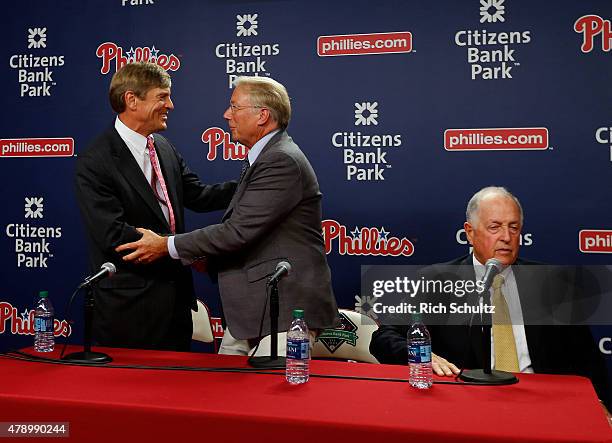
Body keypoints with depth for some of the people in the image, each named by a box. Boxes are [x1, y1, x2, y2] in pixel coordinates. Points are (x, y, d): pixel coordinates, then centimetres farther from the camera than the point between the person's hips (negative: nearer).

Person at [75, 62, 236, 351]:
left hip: (176, 294, 7)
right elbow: (115, 236, -23)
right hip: (130, 305, -7)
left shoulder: (164, 148, 7)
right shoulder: (94, 163, -16)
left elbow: (198, 196, 8)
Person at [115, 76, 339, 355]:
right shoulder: (264, 158, 16)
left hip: (286, 310, -10)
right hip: (251, 306, 10)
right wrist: (207, 257, 7)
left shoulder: (282, 161, -17)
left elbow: (239, 230, -22)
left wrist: (167, 246, -15)